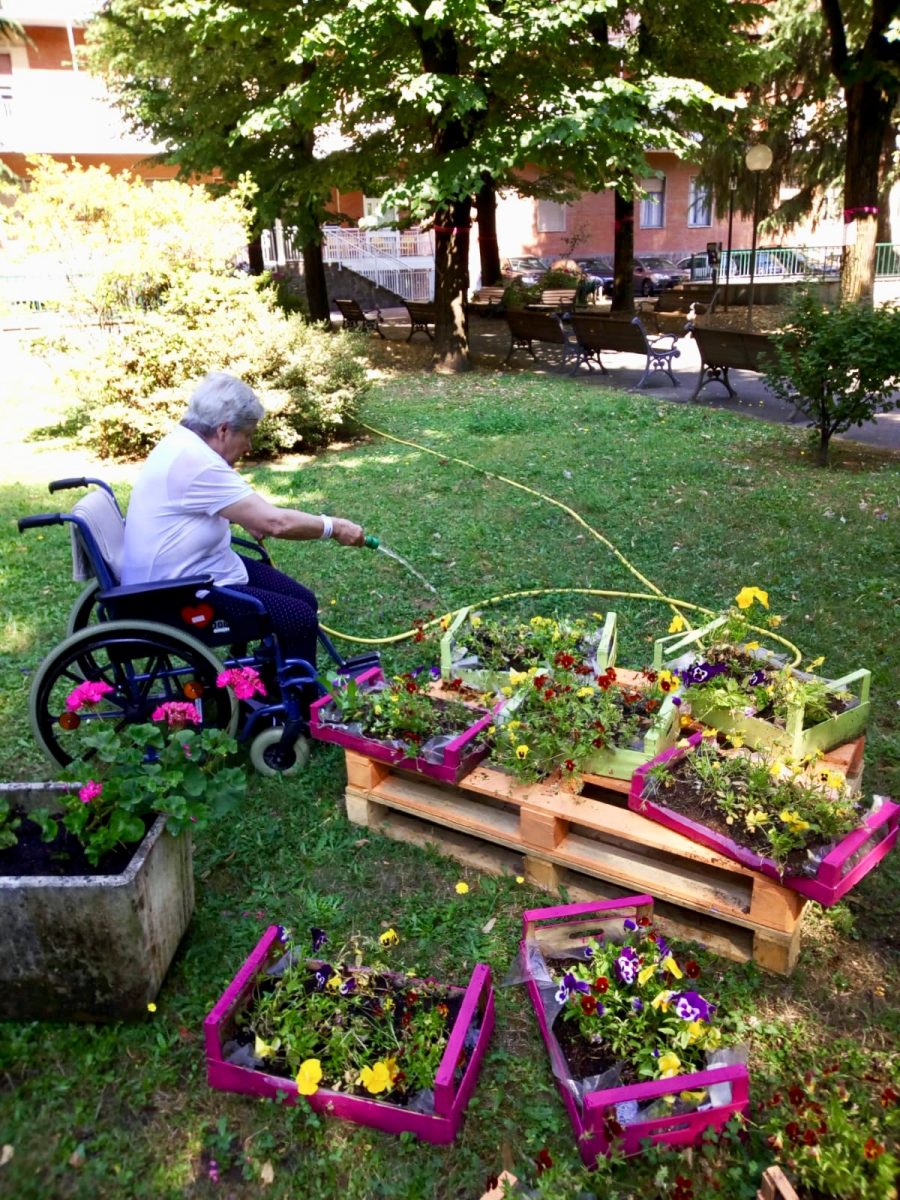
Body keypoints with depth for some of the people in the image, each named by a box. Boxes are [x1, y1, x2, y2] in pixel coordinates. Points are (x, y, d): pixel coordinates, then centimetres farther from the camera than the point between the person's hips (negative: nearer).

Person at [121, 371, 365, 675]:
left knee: (304, 602, 7)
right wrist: (333, 527, -11)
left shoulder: (182, 444, 6)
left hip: (191, 573, 11)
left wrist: (248, 516, 8)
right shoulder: (195, 461, -25)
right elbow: (276, 522, -25)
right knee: (300, 619, -16)